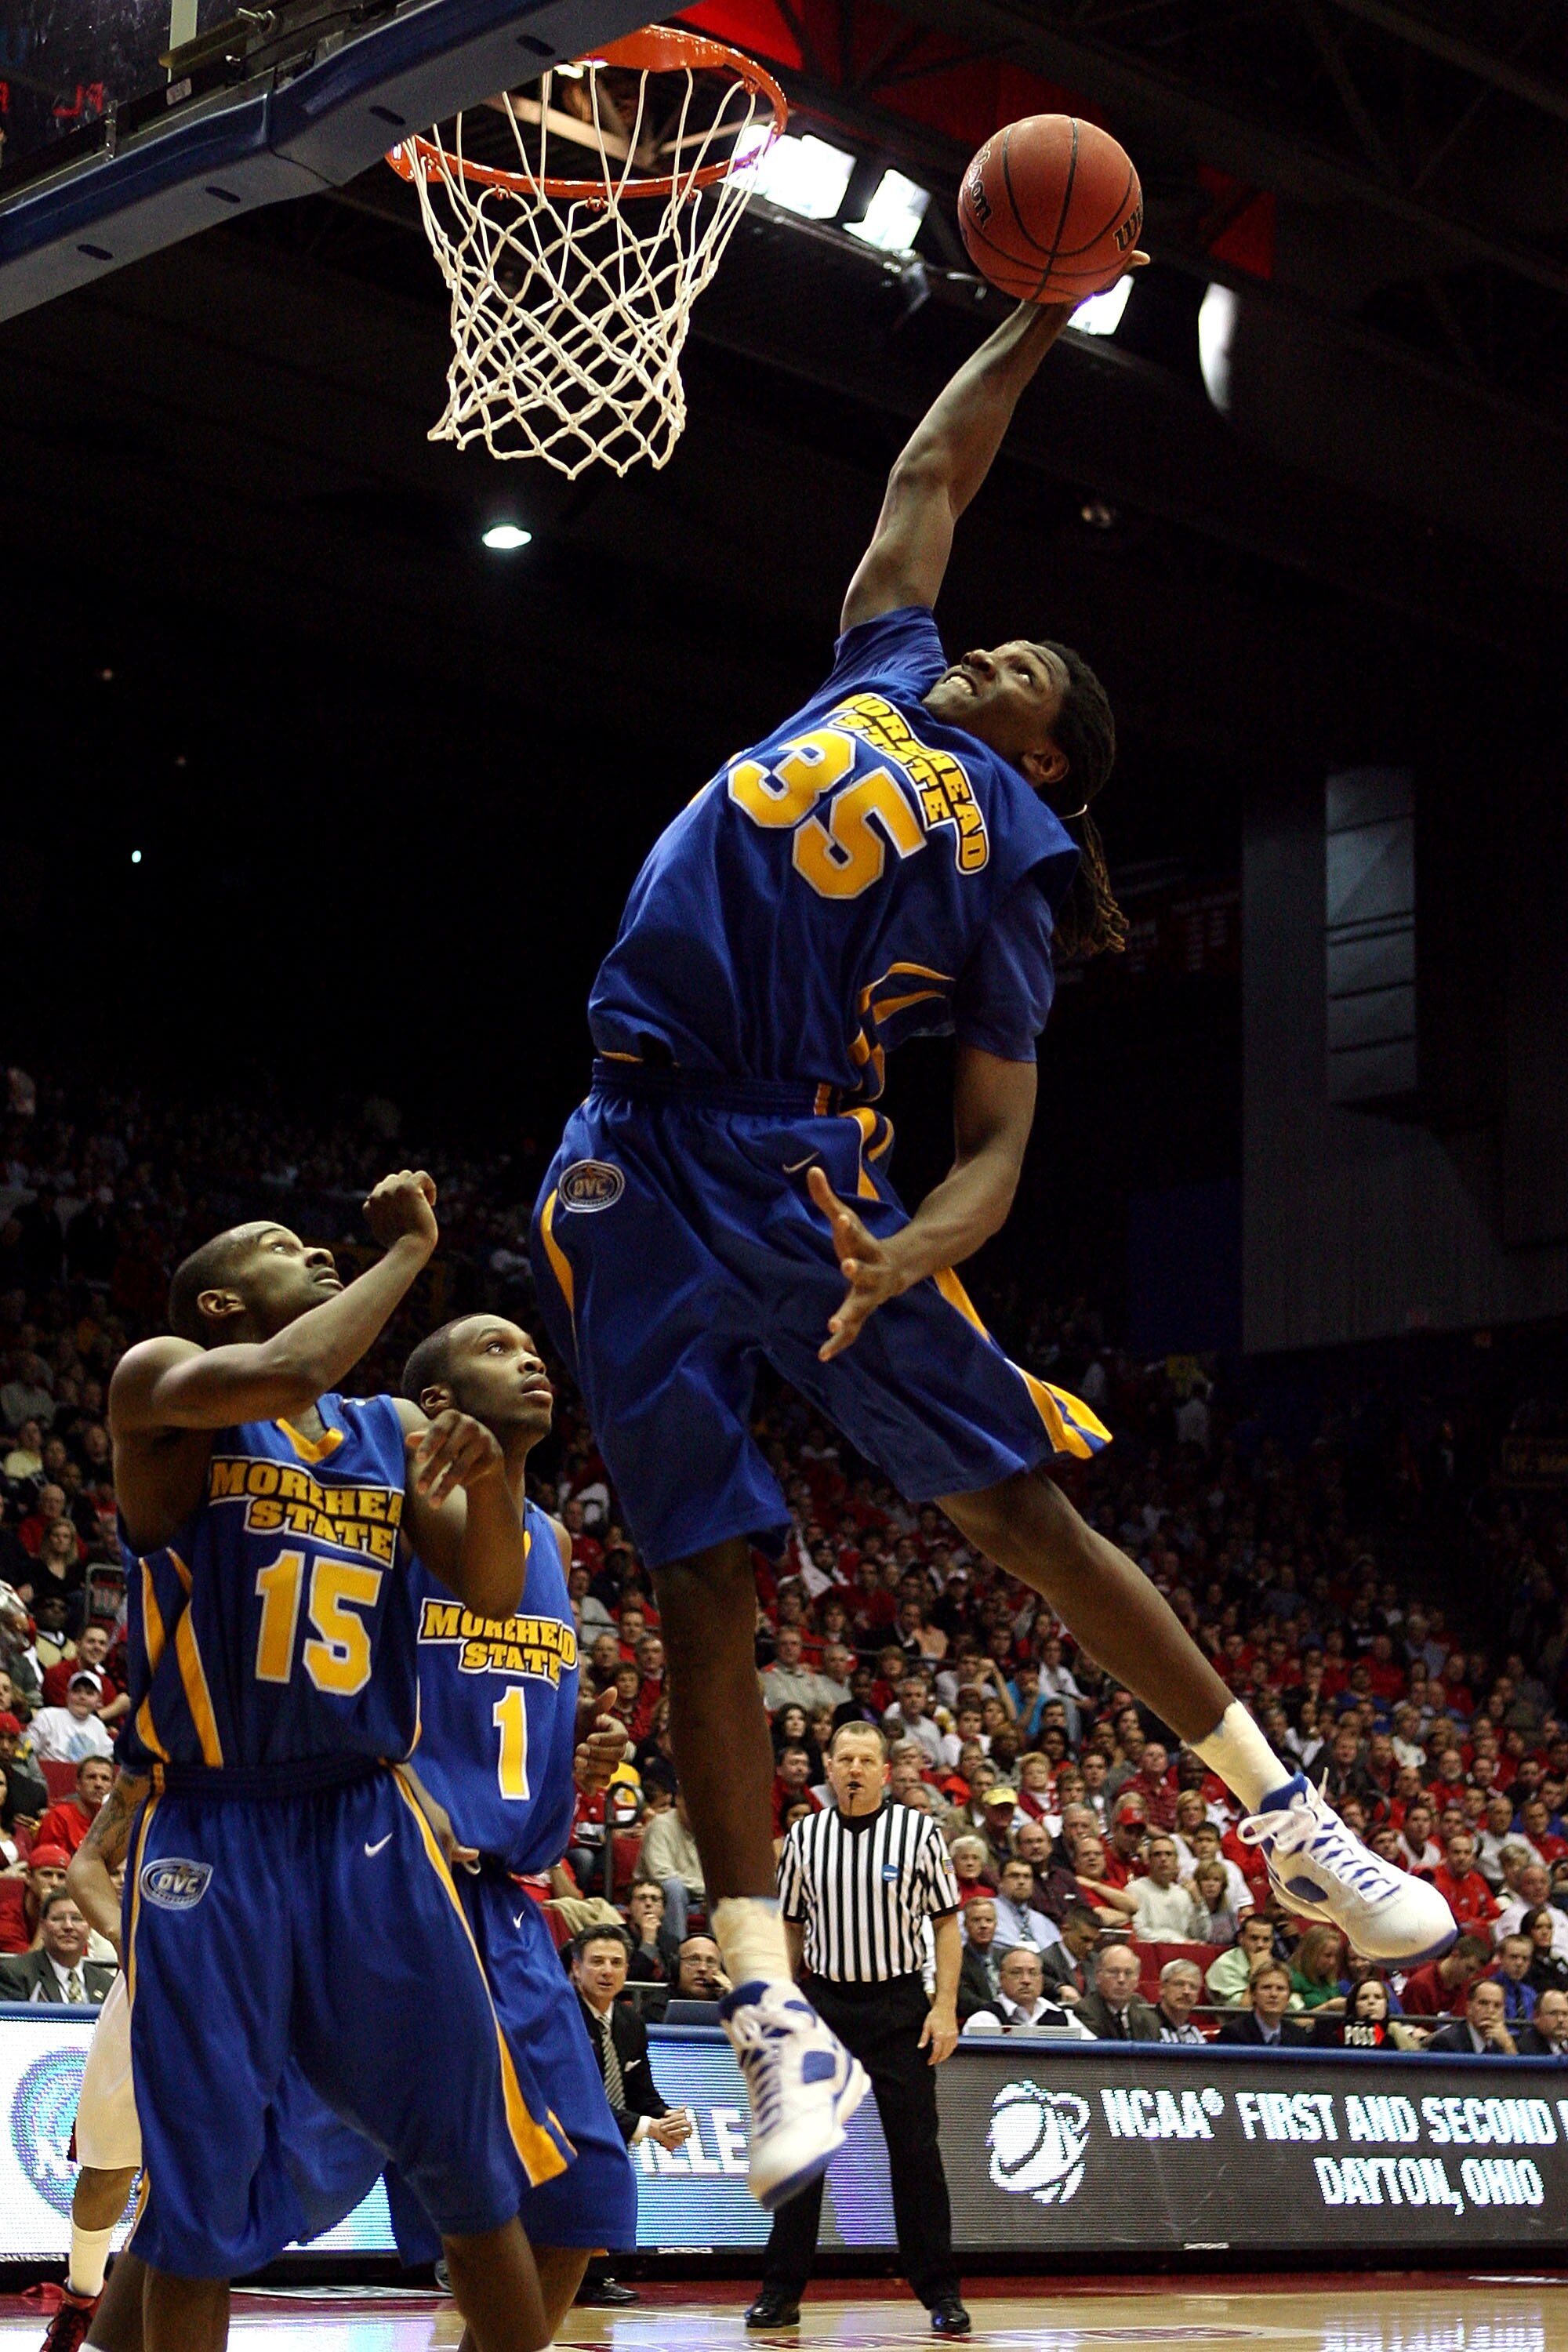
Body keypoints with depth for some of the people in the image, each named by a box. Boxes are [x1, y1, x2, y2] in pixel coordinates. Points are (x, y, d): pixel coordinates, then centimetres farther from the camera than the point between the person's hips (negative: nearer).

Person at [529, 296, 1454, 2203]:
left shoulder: (1007, 858, 5)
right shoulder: (882, 673, 18)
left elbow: (997, 1142, -3)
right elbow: (933, 469, 30)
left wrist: (916, 1255, -21)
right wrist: (1039, 315, 30)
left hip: (801, 1169, -3)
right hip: (637, 1177, 3)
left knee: (1024, 1509, -3)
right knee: (704, 1585, -1)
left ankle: (1294, 1826, 12)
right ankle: (774, 2020, 0)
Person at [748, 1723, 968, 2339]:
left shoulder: (918, 1832, -2)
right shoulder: (804, 1837, 5)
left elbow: (946, 1923, 0)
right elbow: (791, 1928, 13)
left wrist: (945, 2007, -9)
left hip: (899, 2005, -2)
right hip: (824, 2003, 2)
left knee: (915, 2150, -2)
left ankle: (940, 2294, 6)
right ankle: (781, 2292, 9)